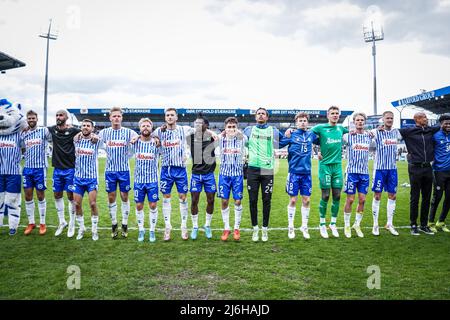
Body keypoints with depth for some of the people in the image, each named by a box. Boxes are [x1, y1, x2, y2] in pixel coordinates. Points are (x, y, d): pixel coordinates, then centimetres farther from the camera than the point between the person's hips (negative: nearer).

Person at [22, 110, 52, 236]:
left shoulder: (44, 130, -4)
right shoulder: (23, 133, 9)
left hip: (40, 168, -4)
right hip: (27, 168, 4)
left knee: (40, 196, 3)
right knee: (28, 196, 7)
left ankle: (42, 224, 13)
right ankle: (31, 223, 19)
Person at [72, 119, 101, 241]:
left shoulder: (96, 141, -4)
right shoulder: (76, 140, 0)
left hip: (92, 178, -2)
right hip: (78, 177, 2)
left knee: (93, 204, -5)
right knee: (77, 204, 4)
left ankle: (95, 229, 10)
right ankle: (81, 228, 21)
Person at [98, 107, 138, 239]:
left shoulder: (128, 132, -1)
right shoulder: (105, 132, 4)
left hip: (124, 170, -1)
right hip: (110, 170, 2)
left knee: (124, 197, 4)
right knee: (111, 198, 7)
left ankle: (124, 225, 17)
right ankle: (114, 225, 20)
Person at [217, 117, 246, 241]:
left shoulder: (242, 138, -1)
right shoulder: (221, 138, 1)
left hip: (238, 174, -1)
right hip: (224, 173, 1)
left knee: (238, 201, 1)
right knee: (224, 201, 2)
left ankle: (237, 229, 16)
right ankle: (226, 228, 15)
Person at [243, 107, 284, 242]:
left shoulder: (274, 131, 9)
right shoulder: (249, 130, 11)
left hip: (268, 170, 0)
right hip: (253, 169, 0)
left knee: (267, 200, 4)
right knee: (253, 200, 2)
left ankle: (265, 229, 16)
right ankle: (255, 228, 15)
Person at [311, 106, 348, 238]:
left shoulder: (341, 128, 10)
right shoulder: (320, 127, -3)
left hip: (338, 165, 4)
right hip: (325, 165, -4)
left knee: (337, 196, 5)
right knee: (325, 196, -2)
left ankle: (333, 224, 18)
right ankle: (322, 224, 13)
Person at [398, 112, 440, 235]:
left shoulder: (431, 130, 9)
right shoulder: (408, 131, -4)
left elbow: (442, 127, 27)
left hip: (428, 168, 5)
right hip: (415, 168, -4)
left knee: (427, 198, 10)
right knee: (415, 198, 2)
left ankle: (424, 225, 21)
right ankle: (413, 225, 12)